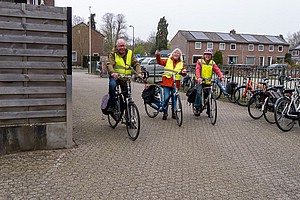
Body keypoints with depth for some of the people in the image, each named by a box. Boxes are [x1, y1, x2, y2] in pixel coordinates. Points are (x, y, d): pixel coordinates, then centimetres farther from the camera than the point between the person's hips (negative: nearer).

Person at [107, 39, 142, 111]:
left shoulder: (130, 53, 8)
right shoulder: (113, 54, 0)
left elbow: (136, 64, -1)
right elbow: (109, 64, -16)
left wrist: (139, 73, -21)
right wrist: (112, 73, -38)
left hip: (126, 78, 3)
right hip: (115, 77, -3)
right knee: (112, 85, -34)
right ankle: (112, 105, -23)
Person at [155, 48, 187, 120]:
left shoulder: (181, 64, 13)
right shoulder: (168, 61, 8)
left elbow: (184, 74, 10)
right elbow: (160, 61, -3)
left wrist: (184, 72, -13)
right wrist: (158, 55, -20)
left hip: (175, 83, 2)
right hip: (167, 82, -2)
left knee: (174, 98, 8)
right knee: (166, 98, -11)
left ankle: (173, 112, 24)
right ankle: (165, 112, 5)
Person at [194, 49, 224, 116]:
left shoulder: (212, 63, 9)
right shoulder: (200, 61, 1)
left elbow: (217, 70, -4)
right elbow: (197, 70, -14)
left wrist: (222, 77, -22)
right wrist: (198, 77, -32)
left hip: (208, 82, 3)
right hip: (200, 81, -3)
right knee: (199, 92, -26)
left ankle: (209, 111, 19)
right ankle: (197, 108, -16)